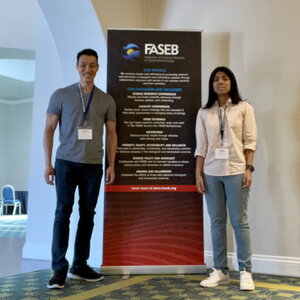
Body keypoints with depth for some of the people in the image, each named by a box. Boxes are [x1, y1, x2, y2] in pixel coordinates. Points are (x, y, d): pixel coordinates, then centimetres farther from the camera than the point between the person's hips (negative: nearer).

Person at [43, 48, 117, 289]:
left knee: (88, 215, 6)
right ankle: (60, 269, 6)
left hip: (94, 165, 2)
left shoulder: (107, 100, 9)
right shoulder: (61, 95, 3)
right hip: (66, 162, -2)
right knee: (63, 213, -2)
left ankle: (80, 265, 19)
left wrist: (112, 165, 2)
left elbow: (111, 133, 10)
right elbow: (49, 129, 3)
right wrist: (48, 163, -3)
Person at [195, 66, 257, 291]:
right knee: (217, 223, 5)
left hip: (236, 171, -2)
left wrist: (249, 168, -9)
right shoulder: (204, 113, 10)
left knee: (240, 221, 0)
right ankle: (220, 271, 14)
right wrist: (198, 173, 1)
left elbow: (250, 141, 1)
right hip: (211, 173, 3)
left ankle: (245, 271, 10)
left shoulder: (244, 108, 5)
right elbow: (201, 146, 7)